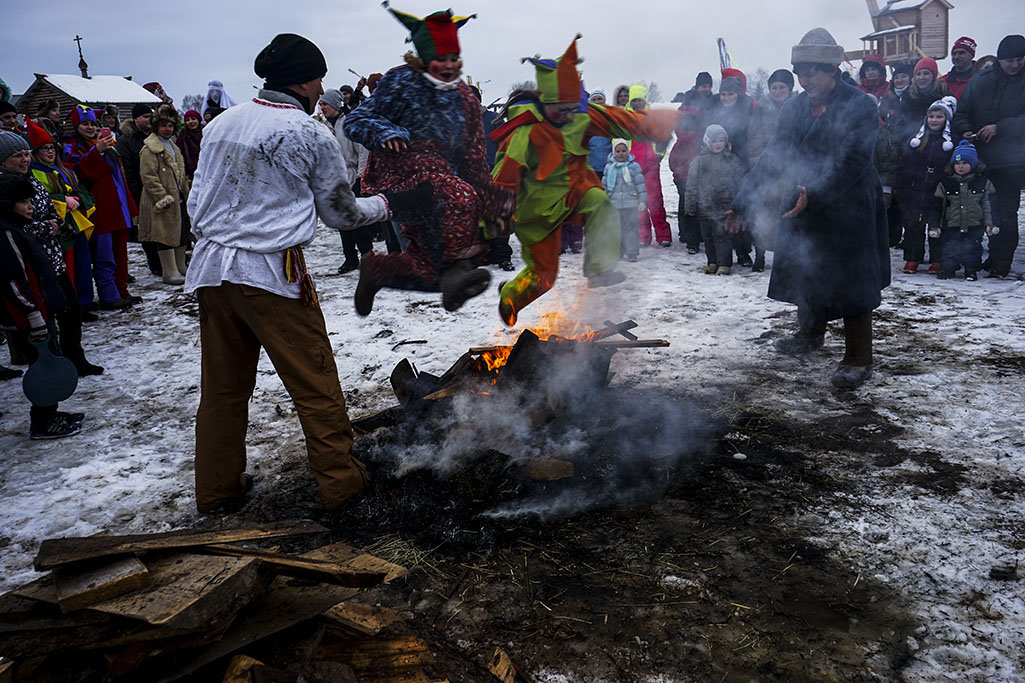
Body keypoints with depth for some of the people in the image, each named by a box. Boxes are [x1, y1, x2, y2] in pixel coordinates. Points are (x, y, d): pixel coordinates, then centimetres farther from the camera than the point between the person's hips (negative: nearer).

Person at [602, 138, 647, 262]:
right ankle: (617, 252, 18)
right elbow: (604, 185, 14)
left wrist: (642, 201, -4)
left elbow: (640, 184, 1)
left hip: (630, 203, -2)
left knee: (630, 227, 0)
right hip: (614, 203, 2)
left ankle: (631, 253, 5)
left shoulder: (634, 166, 0)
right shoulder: (609, 167, 6)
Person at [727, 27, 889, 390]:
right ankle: (810, 333, 39)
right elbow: (772, 158, 4)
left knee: (850, 280, -2)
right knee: (805, 271, 17)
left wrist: (814, 195, -35)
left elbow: (852, 162, -22)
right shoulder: (796, 107, 4)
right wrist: (741, 204, -3)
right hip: (803, 208, 6)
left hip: (848, 208, -6)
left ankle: (858, 360, 9)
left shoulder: (860, 106, -13)